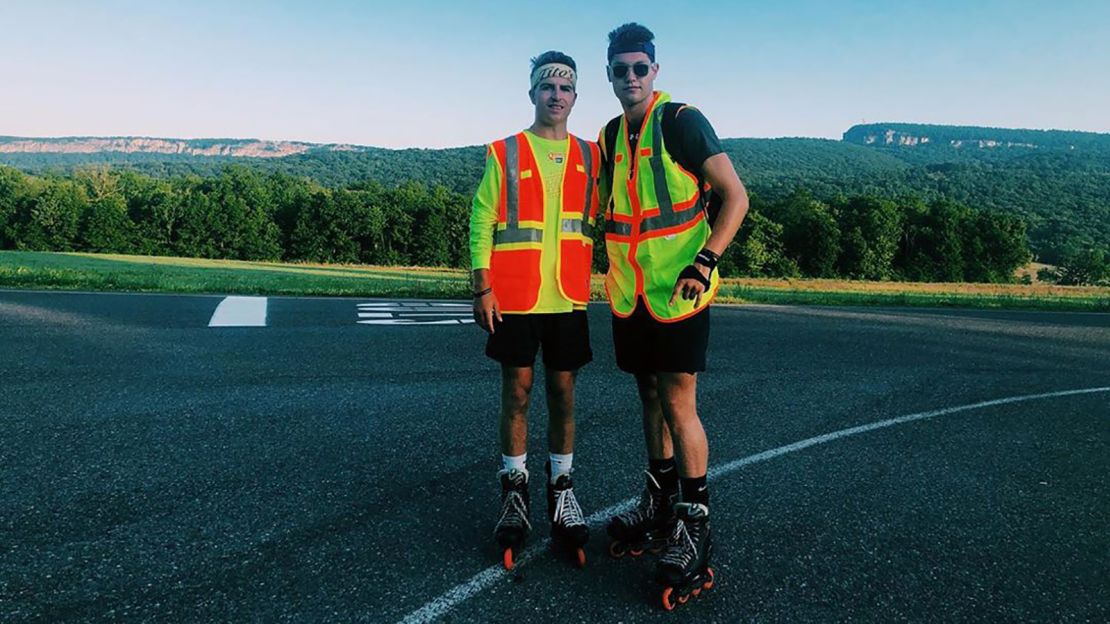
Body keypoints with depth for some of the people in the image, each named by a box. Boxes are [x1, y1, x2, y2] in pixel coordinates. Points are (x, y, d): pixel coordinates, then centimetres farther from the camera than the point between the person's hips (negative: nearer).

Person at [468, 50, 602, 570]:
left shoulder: (589, 157, 10)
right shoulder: (504, 153, 4)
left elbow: (595, 222, 12)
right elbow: (482, 221, 0)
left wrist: (591, 280, 3)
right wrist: (483, 287, -7)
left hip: (568, 298, 2)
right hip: (513, 297, -2)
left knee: (563, 393, 7)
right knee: (516, 393, 5)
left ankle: (561, 491, 20)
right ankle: (514, 493, 17)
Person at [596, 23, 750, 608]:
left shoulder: (682, 121, -8)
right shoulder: (611, 137, 12)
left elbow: (734, 195, -11)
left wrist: (706, 261, -21)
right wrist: (617, 267, 15)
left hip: (677, 291, -6)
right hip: (629, 294, 7)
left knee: (678, 403, -6)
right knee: (651, 400, 14)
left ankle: (694, 530, 5)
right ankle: (658, 509, 29)